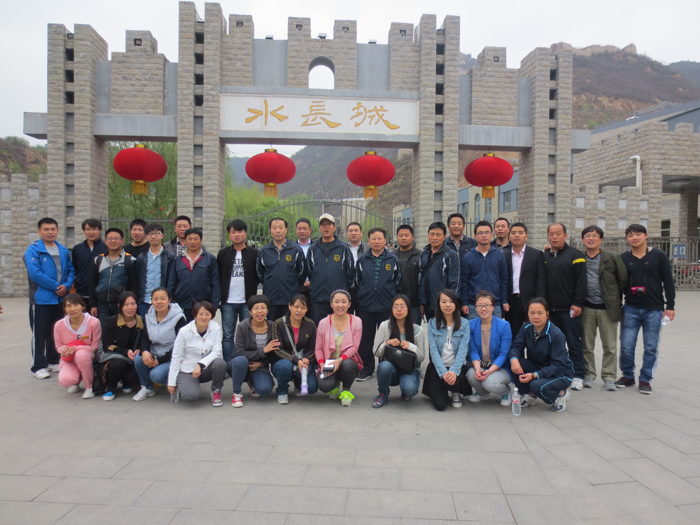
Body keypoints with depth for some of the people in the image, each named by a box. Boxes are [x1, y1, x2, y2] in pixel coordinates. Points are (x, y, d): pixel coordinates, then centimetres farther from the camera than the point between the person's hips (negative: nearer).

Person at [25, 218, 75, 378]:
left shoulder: (64, 251, 10)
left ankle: (53, 361, 26)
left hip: (61, 298, 5)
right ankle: (38, 366, 9)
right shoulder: (33, 250, -7)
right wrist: (56, 287, -15)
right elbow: (35, 273, -16)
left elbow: (71, 270, 8)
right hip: (41, 299, -5)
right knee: (40, 333, 0)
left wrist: (66, 285, -10)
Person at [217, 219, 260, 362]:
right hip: (228, 303, 1)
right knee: (227, 336, 5)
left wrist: (251, 288, -2)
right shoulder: (223, 253, 8)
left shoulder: (254, 253, 3)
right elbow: (217, 277, 10)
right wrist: (220, 295, 3)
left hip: (248, 302, -1)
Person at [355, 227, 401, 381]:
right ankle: (367, 368, 19)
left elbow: (398, 282, 8)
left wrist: (393, 299, 4)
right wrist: (362, 295, 10)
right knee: (365, 339, 7)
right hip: (366, 306, 2)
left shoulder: (393, 259, 4)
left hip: (387, 306, -1)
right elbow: (357, 281, 16)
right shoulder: (362, 260, 8)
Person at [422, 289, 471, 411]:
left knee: (452, 381, -35)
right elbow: (433, 350, -10)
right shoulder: (432, 323, -2)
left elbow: (463, 350, -12)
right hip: (437, 367, 0)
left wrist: (454, 370, -28)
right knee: (440, 405, -15)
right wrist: (443, 372, -24)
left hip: (457, 366, 0)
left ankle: (456, 393, 5)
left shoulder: (464, 323, -3)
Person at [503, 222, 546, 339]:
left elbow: (541, 280, -1)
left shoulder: (537, 254, 3)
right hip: (511, 302, 2)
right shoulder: (503, 255, 8)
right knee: (512, 337, 7)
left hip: (530, 302, -2)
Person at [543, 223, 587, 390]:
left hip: (569, 309, -4)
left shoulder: (574, 255, 0)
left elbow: (581, 282, -6)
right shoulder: (544, 256, 12)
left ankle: (578, 376, 12)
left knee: (574, 343, 2)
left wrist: (578, 303, -12)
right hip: (550, 309, 4)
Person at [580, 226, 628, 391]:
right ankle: (589, 374, 22)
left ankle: (609, 377, 16)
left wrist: (615, 301, 5)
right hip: (587, 308, 1)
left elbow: (623, 280, 2)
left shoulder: (613, 258, -1)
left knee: (610, 346, 5)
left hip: (607, 308, -1)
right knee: (587, 345, 9)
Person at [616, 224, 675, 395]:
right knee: (626, 346, 2)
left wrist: (670, 306, -1)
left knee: (651, 347, 5)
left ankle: (645, 379, 17)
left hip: (654, 310, -1)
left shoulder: (659, 256, 1)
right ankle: (627, 376, 20)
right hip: (631, 309, 1)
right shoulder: (623, 259, 4)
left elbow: (668, 283, 2)